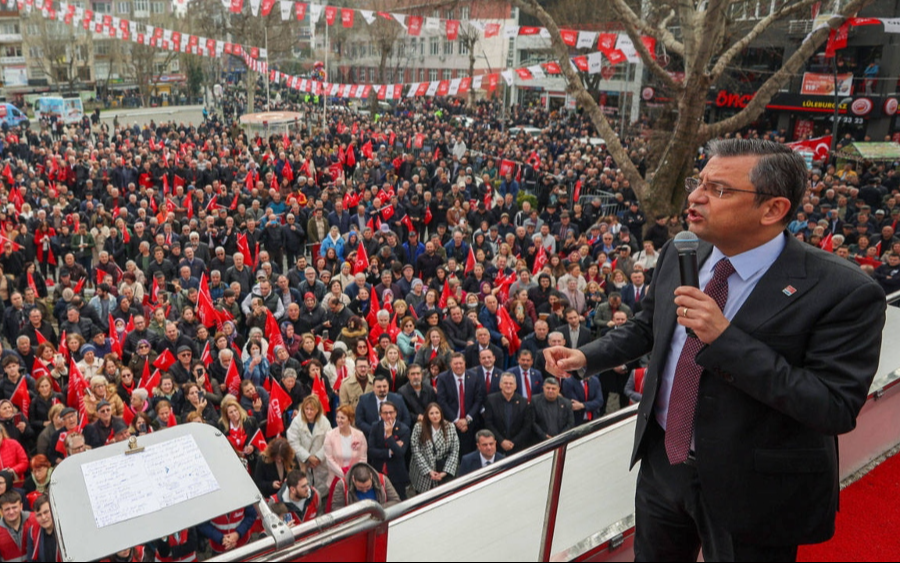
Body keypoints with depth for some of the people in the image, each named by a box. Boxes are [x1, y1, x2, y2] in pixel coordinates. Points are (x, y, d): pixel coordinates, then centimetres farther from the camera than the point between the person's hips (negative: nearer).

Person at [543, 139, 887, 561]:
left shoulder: (843, 292, -21)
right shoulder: (679, 255, -3)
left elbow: (837, 408, -25)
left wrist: (725, 339, -32)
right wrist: (585, 356, -2)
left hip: (752, 491, -5)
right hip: (662, 463, 5)